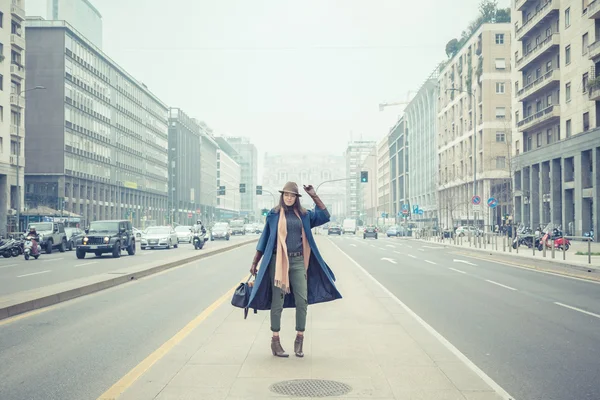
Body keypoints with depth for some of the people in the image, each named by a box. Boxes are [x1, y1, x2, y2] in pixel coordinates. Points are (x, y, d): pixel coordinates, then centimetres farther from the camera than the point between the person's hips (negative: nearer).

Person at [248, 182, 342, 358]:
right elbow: (264, 239, 7)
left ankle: (299, 339, 10)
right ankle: (275, 341, 12)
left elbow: (325, 216, 6)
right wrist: (255, 262, 7)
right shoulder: (274, 214, 4)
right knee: (277, 302, 2)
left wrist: (314, 196, 0)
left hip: (298, 262, 2)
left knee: (302, 300, -3)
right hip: (278, 262, -2)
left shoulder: (304, 215, 10)